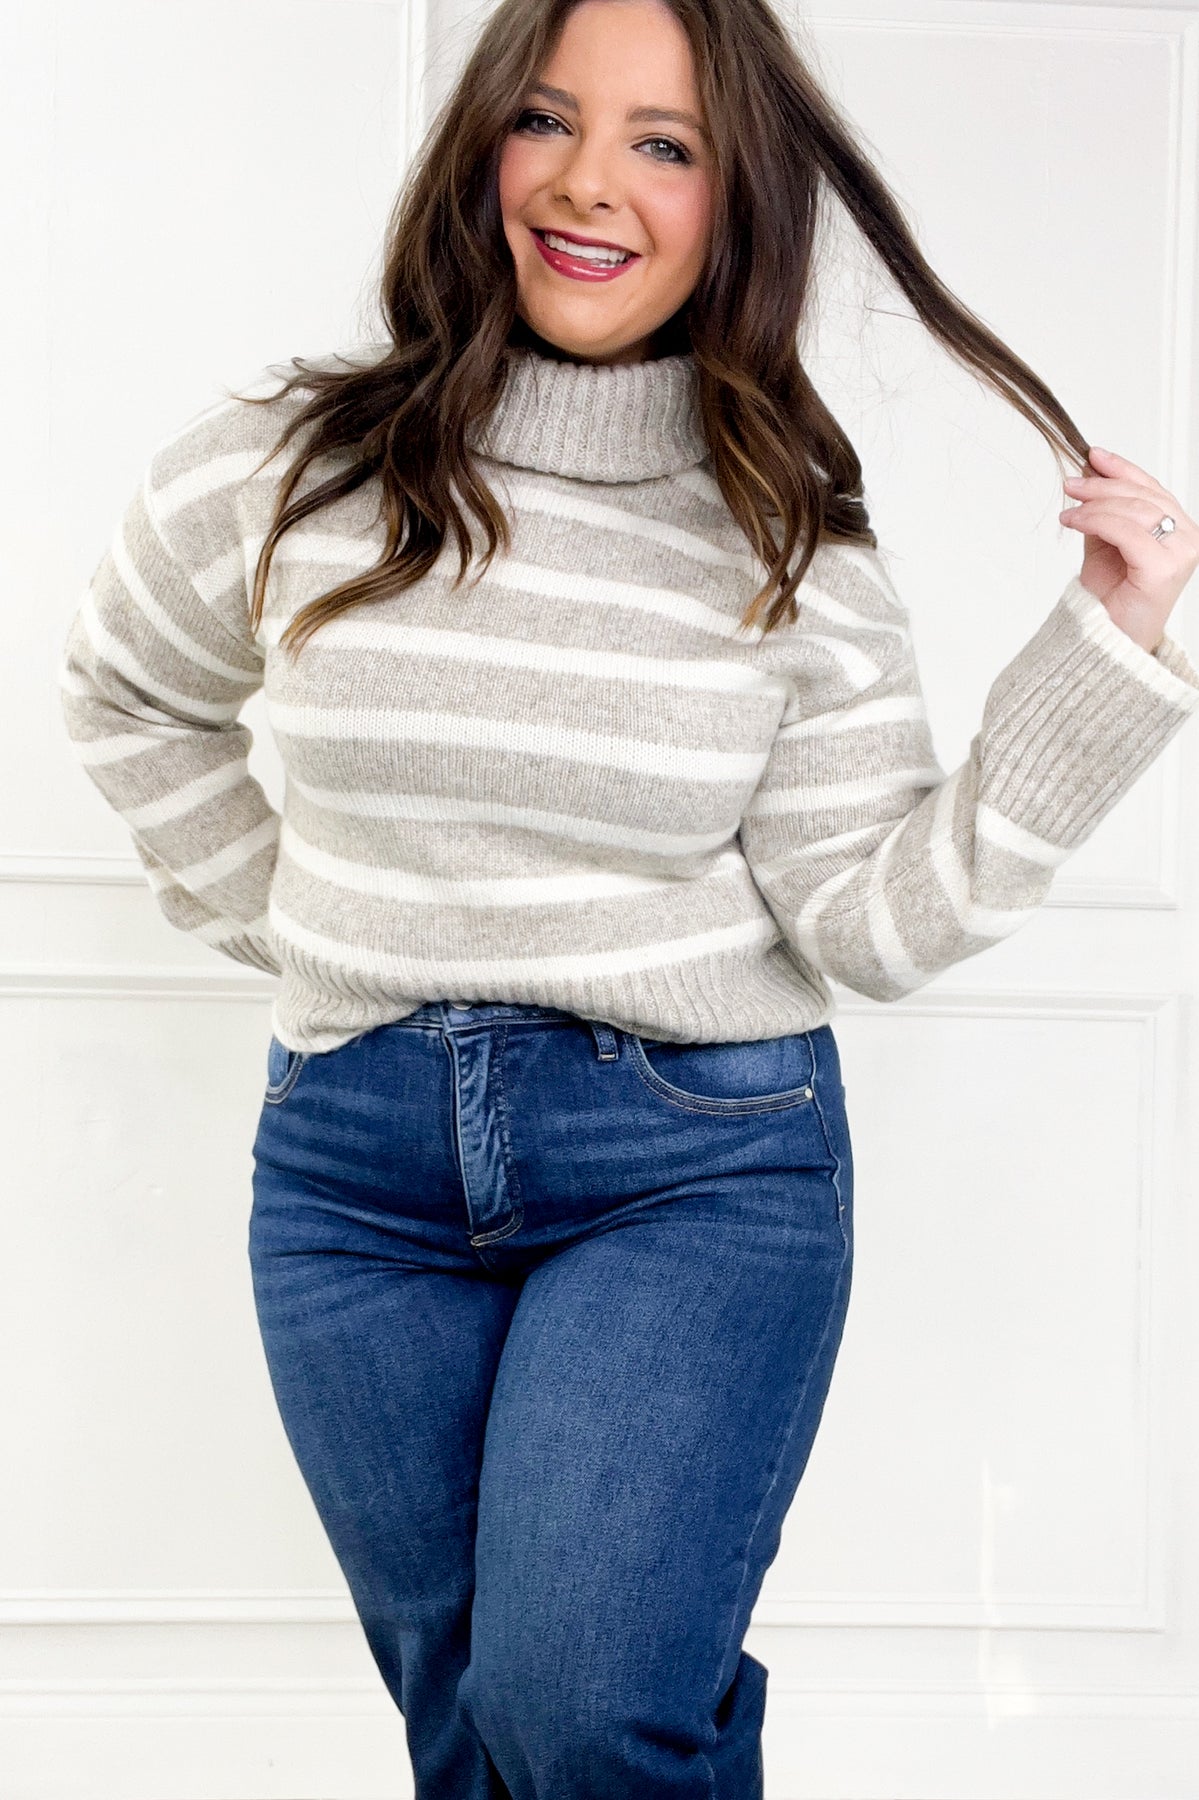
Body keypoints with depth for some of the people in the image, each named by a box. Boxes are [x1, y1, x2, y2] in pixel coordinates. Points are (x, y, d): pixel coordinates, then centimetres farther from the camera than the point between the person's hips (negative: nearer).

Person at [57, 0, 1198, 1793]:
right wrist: (284, 918, 9)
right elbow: (130, 698, 16)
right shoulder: (286, 467, -2)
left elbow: (874, 922, -8)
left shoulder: (796, 547, -4)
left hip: (699, 1162, -2)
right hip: (358, 1163, 3)